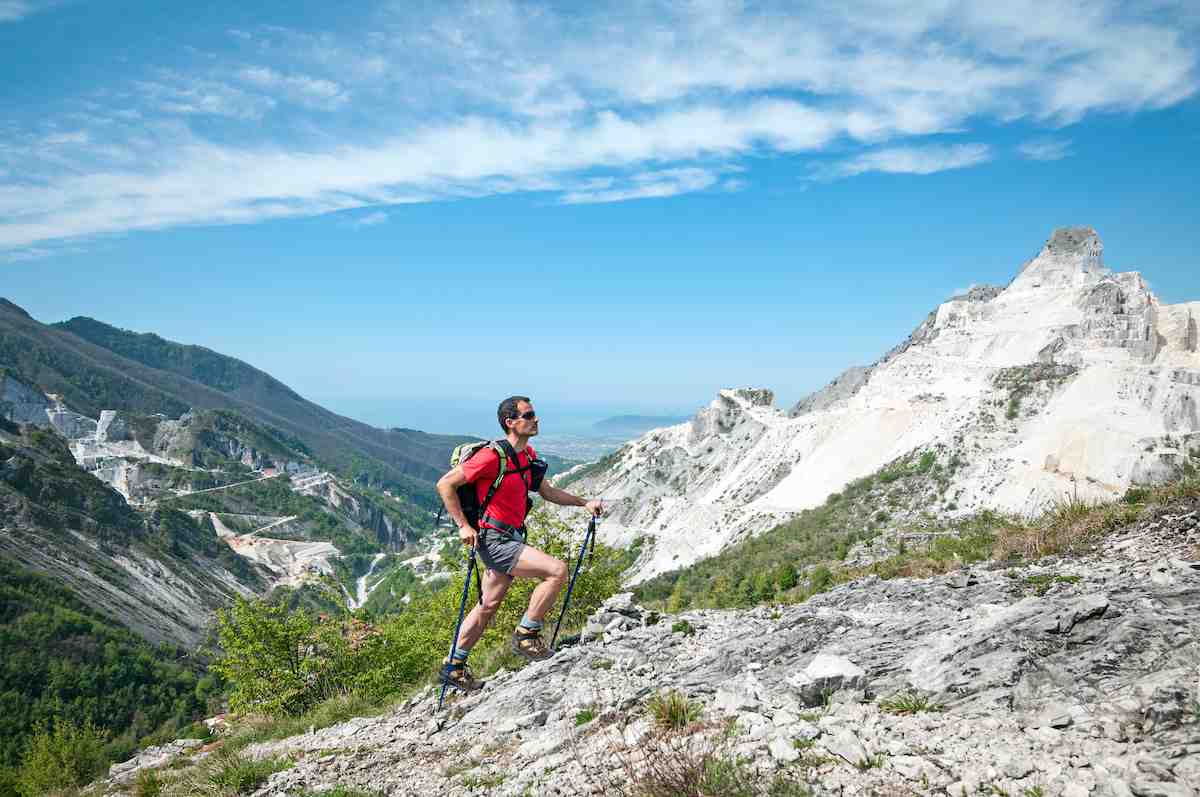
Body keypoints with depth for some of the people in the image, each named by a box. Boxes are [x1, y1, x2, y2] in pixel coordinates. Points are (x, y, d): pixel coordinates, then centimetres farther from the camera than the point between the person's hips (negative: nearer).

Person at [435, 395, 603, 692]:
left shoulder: (529, 455, 9)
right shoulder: (493, 456, -18)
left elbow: (547, 491, 22)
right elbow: (445, 484, -15)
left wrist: (585, 503, 13)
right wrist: (464, 525, -17)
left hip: (511, 539, 9)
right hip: (494, 539, -9)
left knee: (488, 606, 16)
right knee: (557, 570, -19)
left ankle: (454, 667, 29)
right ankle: (526, 635, -3)